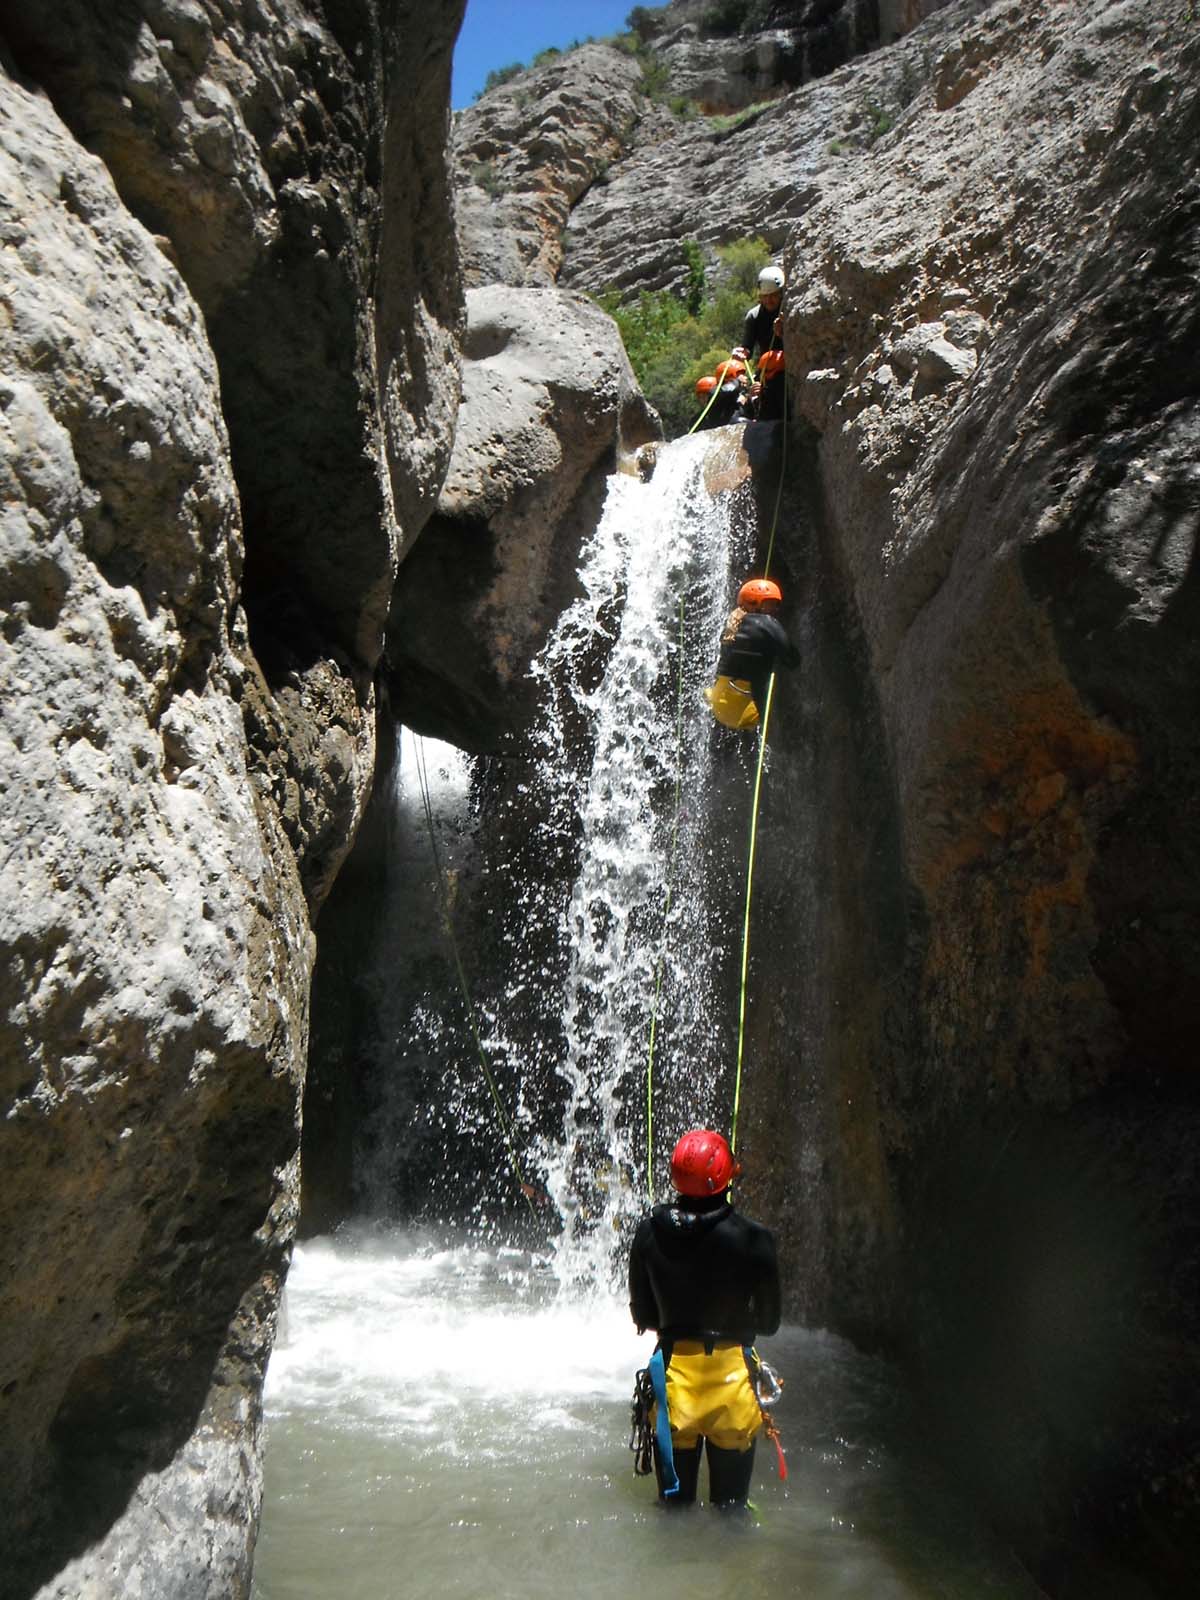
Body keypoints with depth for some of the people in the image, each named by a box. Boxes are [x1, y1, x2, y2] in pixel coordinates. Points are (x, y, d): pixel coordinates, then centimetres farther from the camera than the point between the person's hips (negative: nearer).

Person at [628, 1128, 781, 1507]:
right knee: (729, 1498, 16)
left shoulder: (649, 1233, -9)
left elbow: (642, 1315, 1)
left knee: (674, 1499, 19)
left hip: (672, 1368, 2)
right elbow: (769, 1320, -4)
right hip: (731, 1372, -2)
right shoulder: (752, 1239, -16)